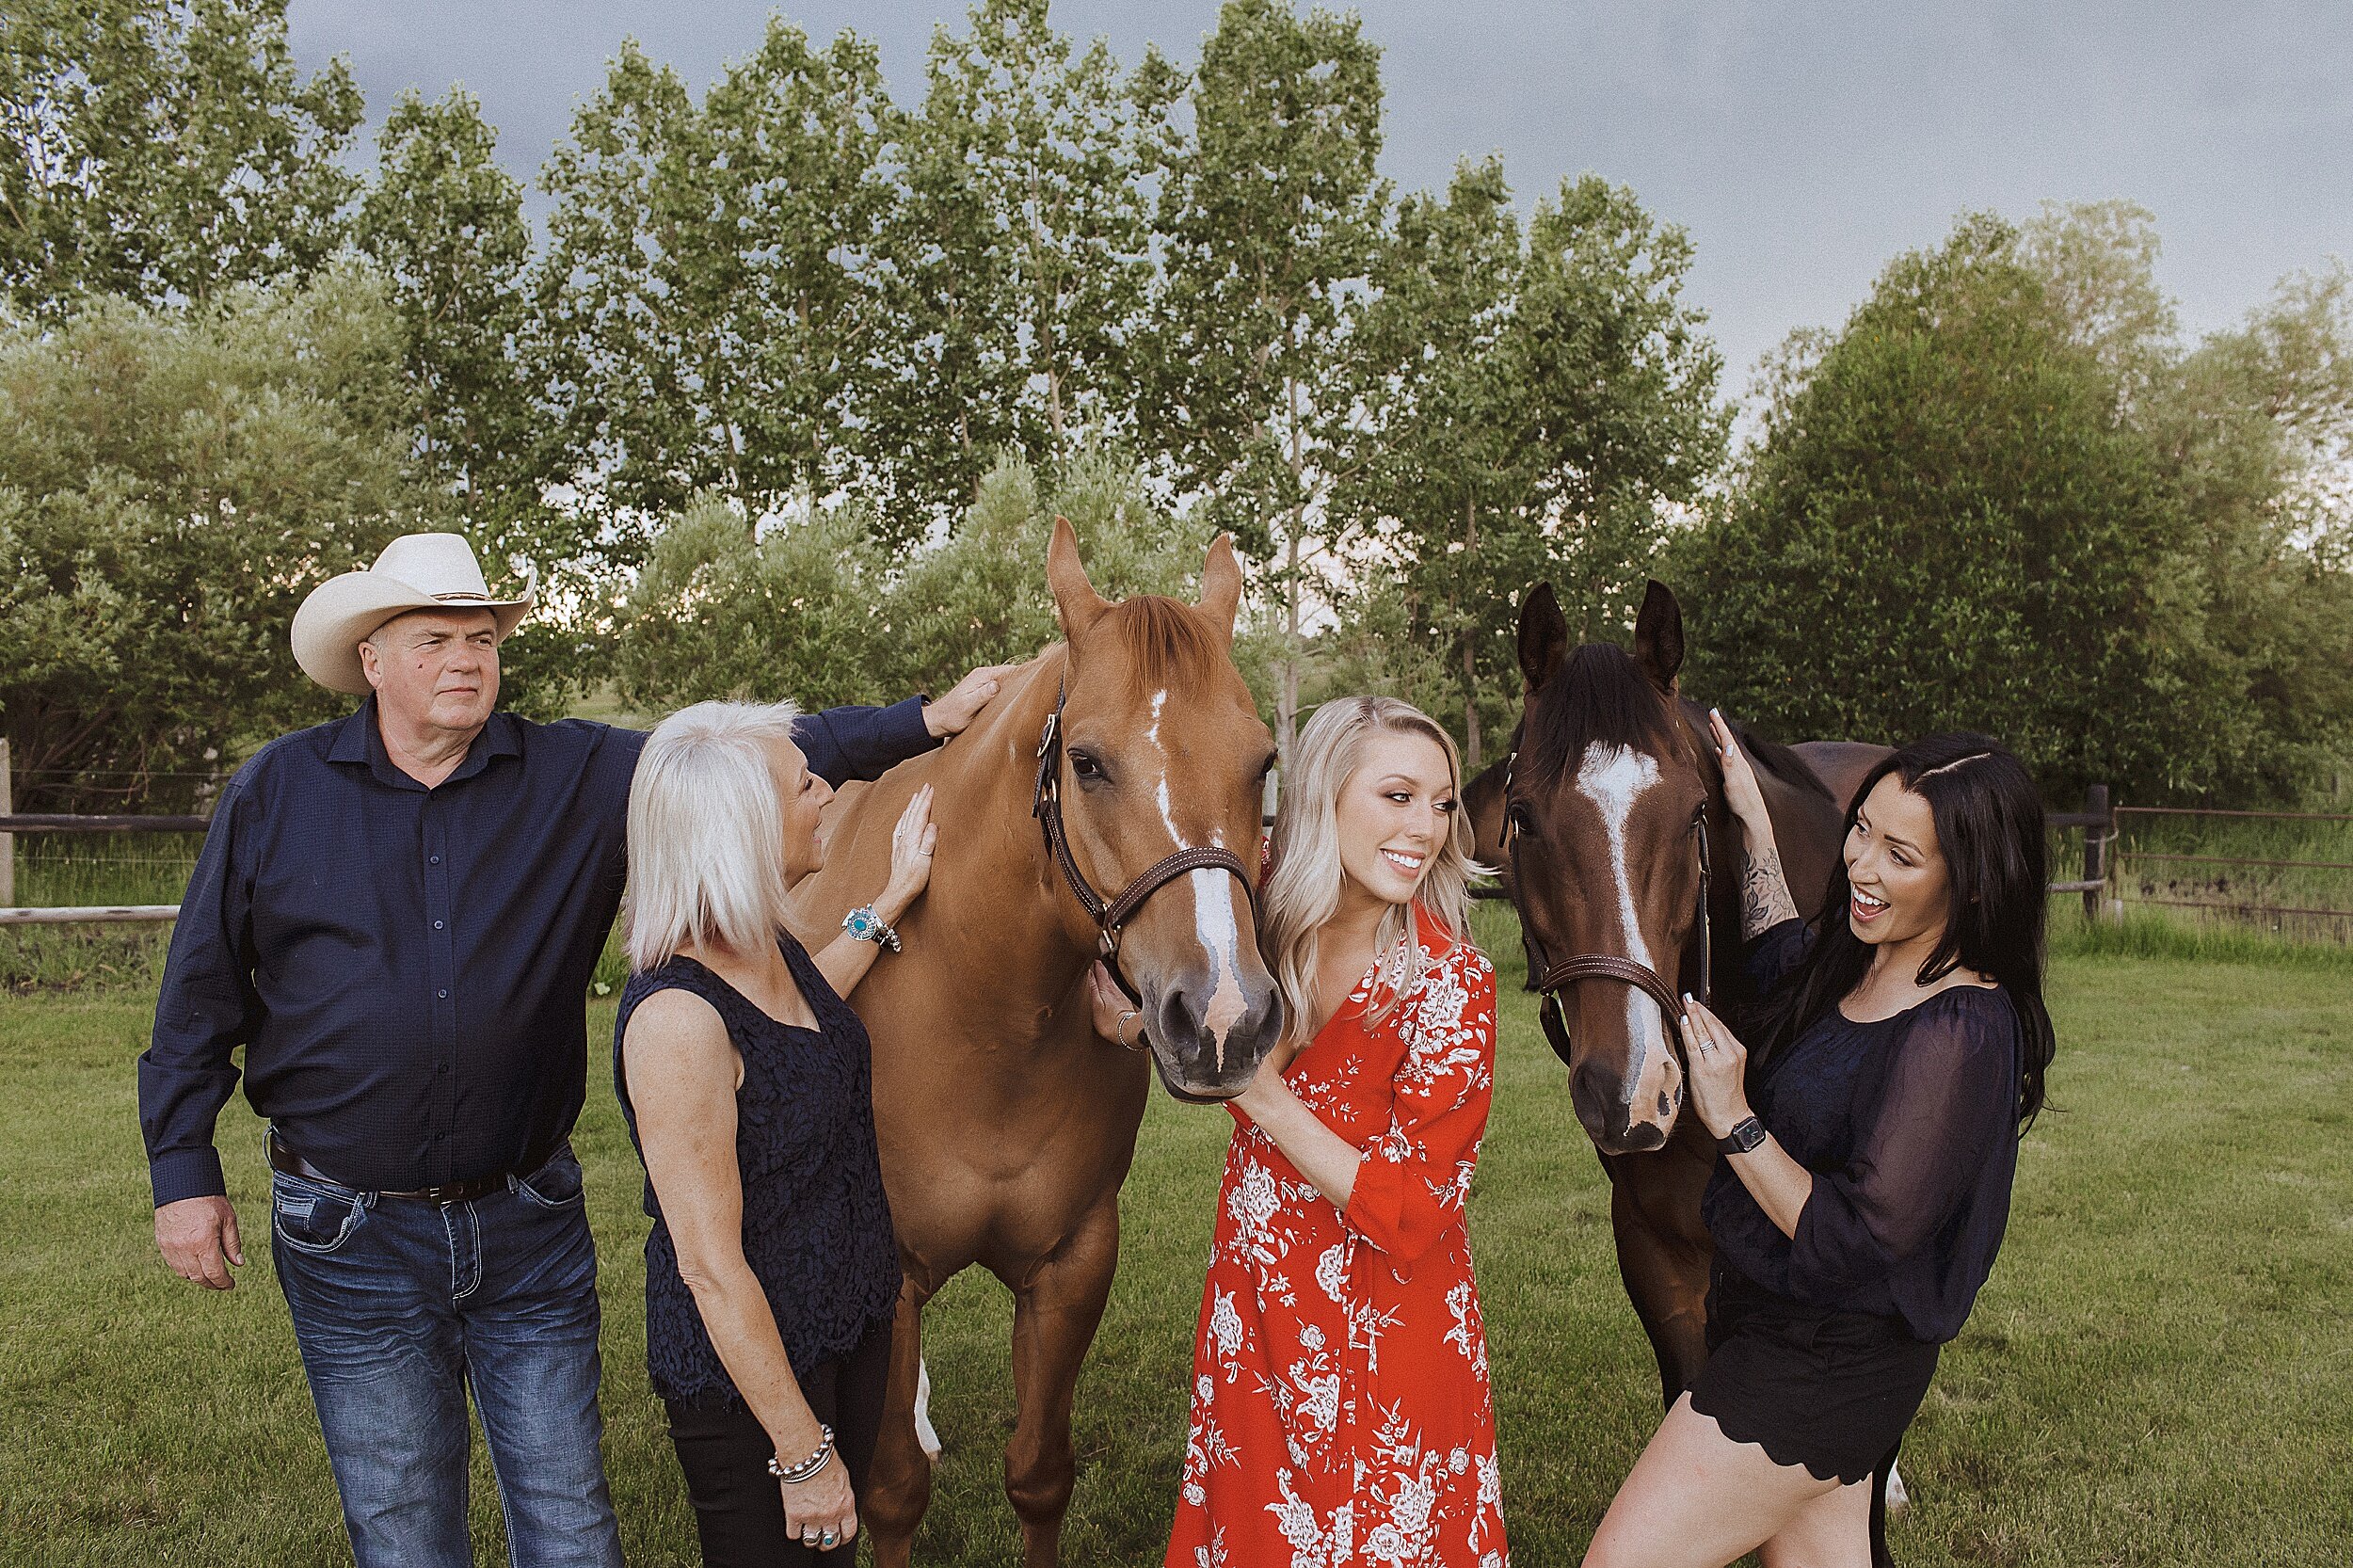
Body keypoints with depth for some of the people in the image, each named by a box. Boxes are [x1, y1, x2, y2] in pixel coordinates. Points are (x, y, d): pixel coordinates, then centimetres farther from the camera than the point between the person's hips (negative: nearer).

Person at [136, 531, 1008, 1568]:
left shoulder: (579, 778, -3)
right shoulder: (276, 791, -2)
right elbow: (200, 993, 3)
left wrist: (926, 721, -17)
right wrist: (183, 1170, 1)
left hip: (530, 1221, 1)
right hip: (352, 1237, 0)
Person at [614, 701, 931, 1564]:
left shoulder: (769, 946, -3)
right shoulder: (677, 1018, -30)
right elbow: (709, 1267, -26)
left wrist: (894, 896, 21)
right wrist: (803, 1454, -20)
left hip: (849, 1322, 9)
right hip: (746, 1362, -9)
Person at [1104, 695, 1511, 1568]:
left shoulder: (1451, 982, -20)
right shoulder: (1267, 934, -8)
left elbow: (1407, 1216, -21)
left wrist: (1263, 1093, -24)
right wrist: (1135, 1025, -7)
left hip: (1380, 1334, -4)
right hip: (1253, 1316, 5)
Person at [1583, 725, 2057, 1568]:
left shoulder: (1959, 1033, -26)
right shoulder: (1864, 962, 0)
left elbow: (1857, 1238, -26)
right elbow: (1783, 960, 26)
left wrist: (1736, 1123, -22)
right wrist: (1752, 819, 25)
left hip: (1822, 1360, -9)